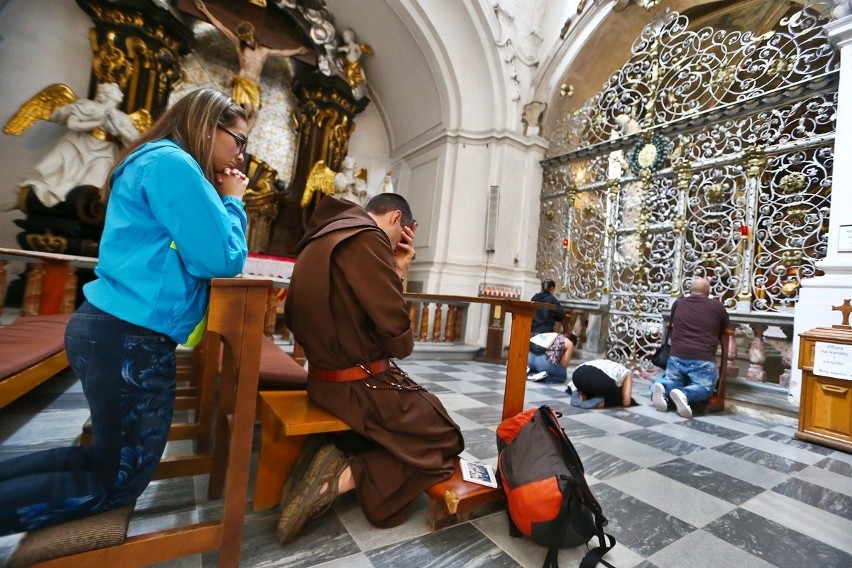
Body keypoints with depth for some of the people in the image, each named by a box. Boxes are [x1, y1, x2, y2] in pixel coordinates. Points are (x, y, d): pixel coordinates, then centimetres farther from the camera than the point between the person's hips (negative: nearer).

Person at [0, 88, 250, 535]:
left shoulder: (153, 164, 20)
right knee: (120, 481, 10)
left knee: (111, 460, 25)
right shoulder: (173, 163, -13)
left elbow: (190, 251, 20)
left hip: (110, 329, 10)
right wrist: (231, 200, -2)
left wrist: (220, 198, 12)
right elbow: (222, 259, -17)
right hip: (131, 338, -10)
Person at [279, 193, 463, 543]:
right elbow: (397, 337, -20)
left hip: (326, 377, 10)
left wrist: (396, 271, 6)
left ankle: (334, 456, 12)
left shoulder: (322, 238, 11)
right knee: (443, 437, 4)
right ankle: (344, 477, -6)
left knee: (422, 407, 23)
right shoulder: (366, 239, -19)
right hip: (359, 385, -10)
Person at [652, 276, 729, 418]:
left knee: (672, 380, 22)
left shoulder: (678, 303, 13)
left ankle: (663, 388, -13)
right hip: (703, 360, -2)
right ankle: (684, 394, -17)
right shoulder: (717, 306, 8)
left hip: (676, 356, 2)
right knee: (705, 387, 15)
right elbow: (725, 332, 22)